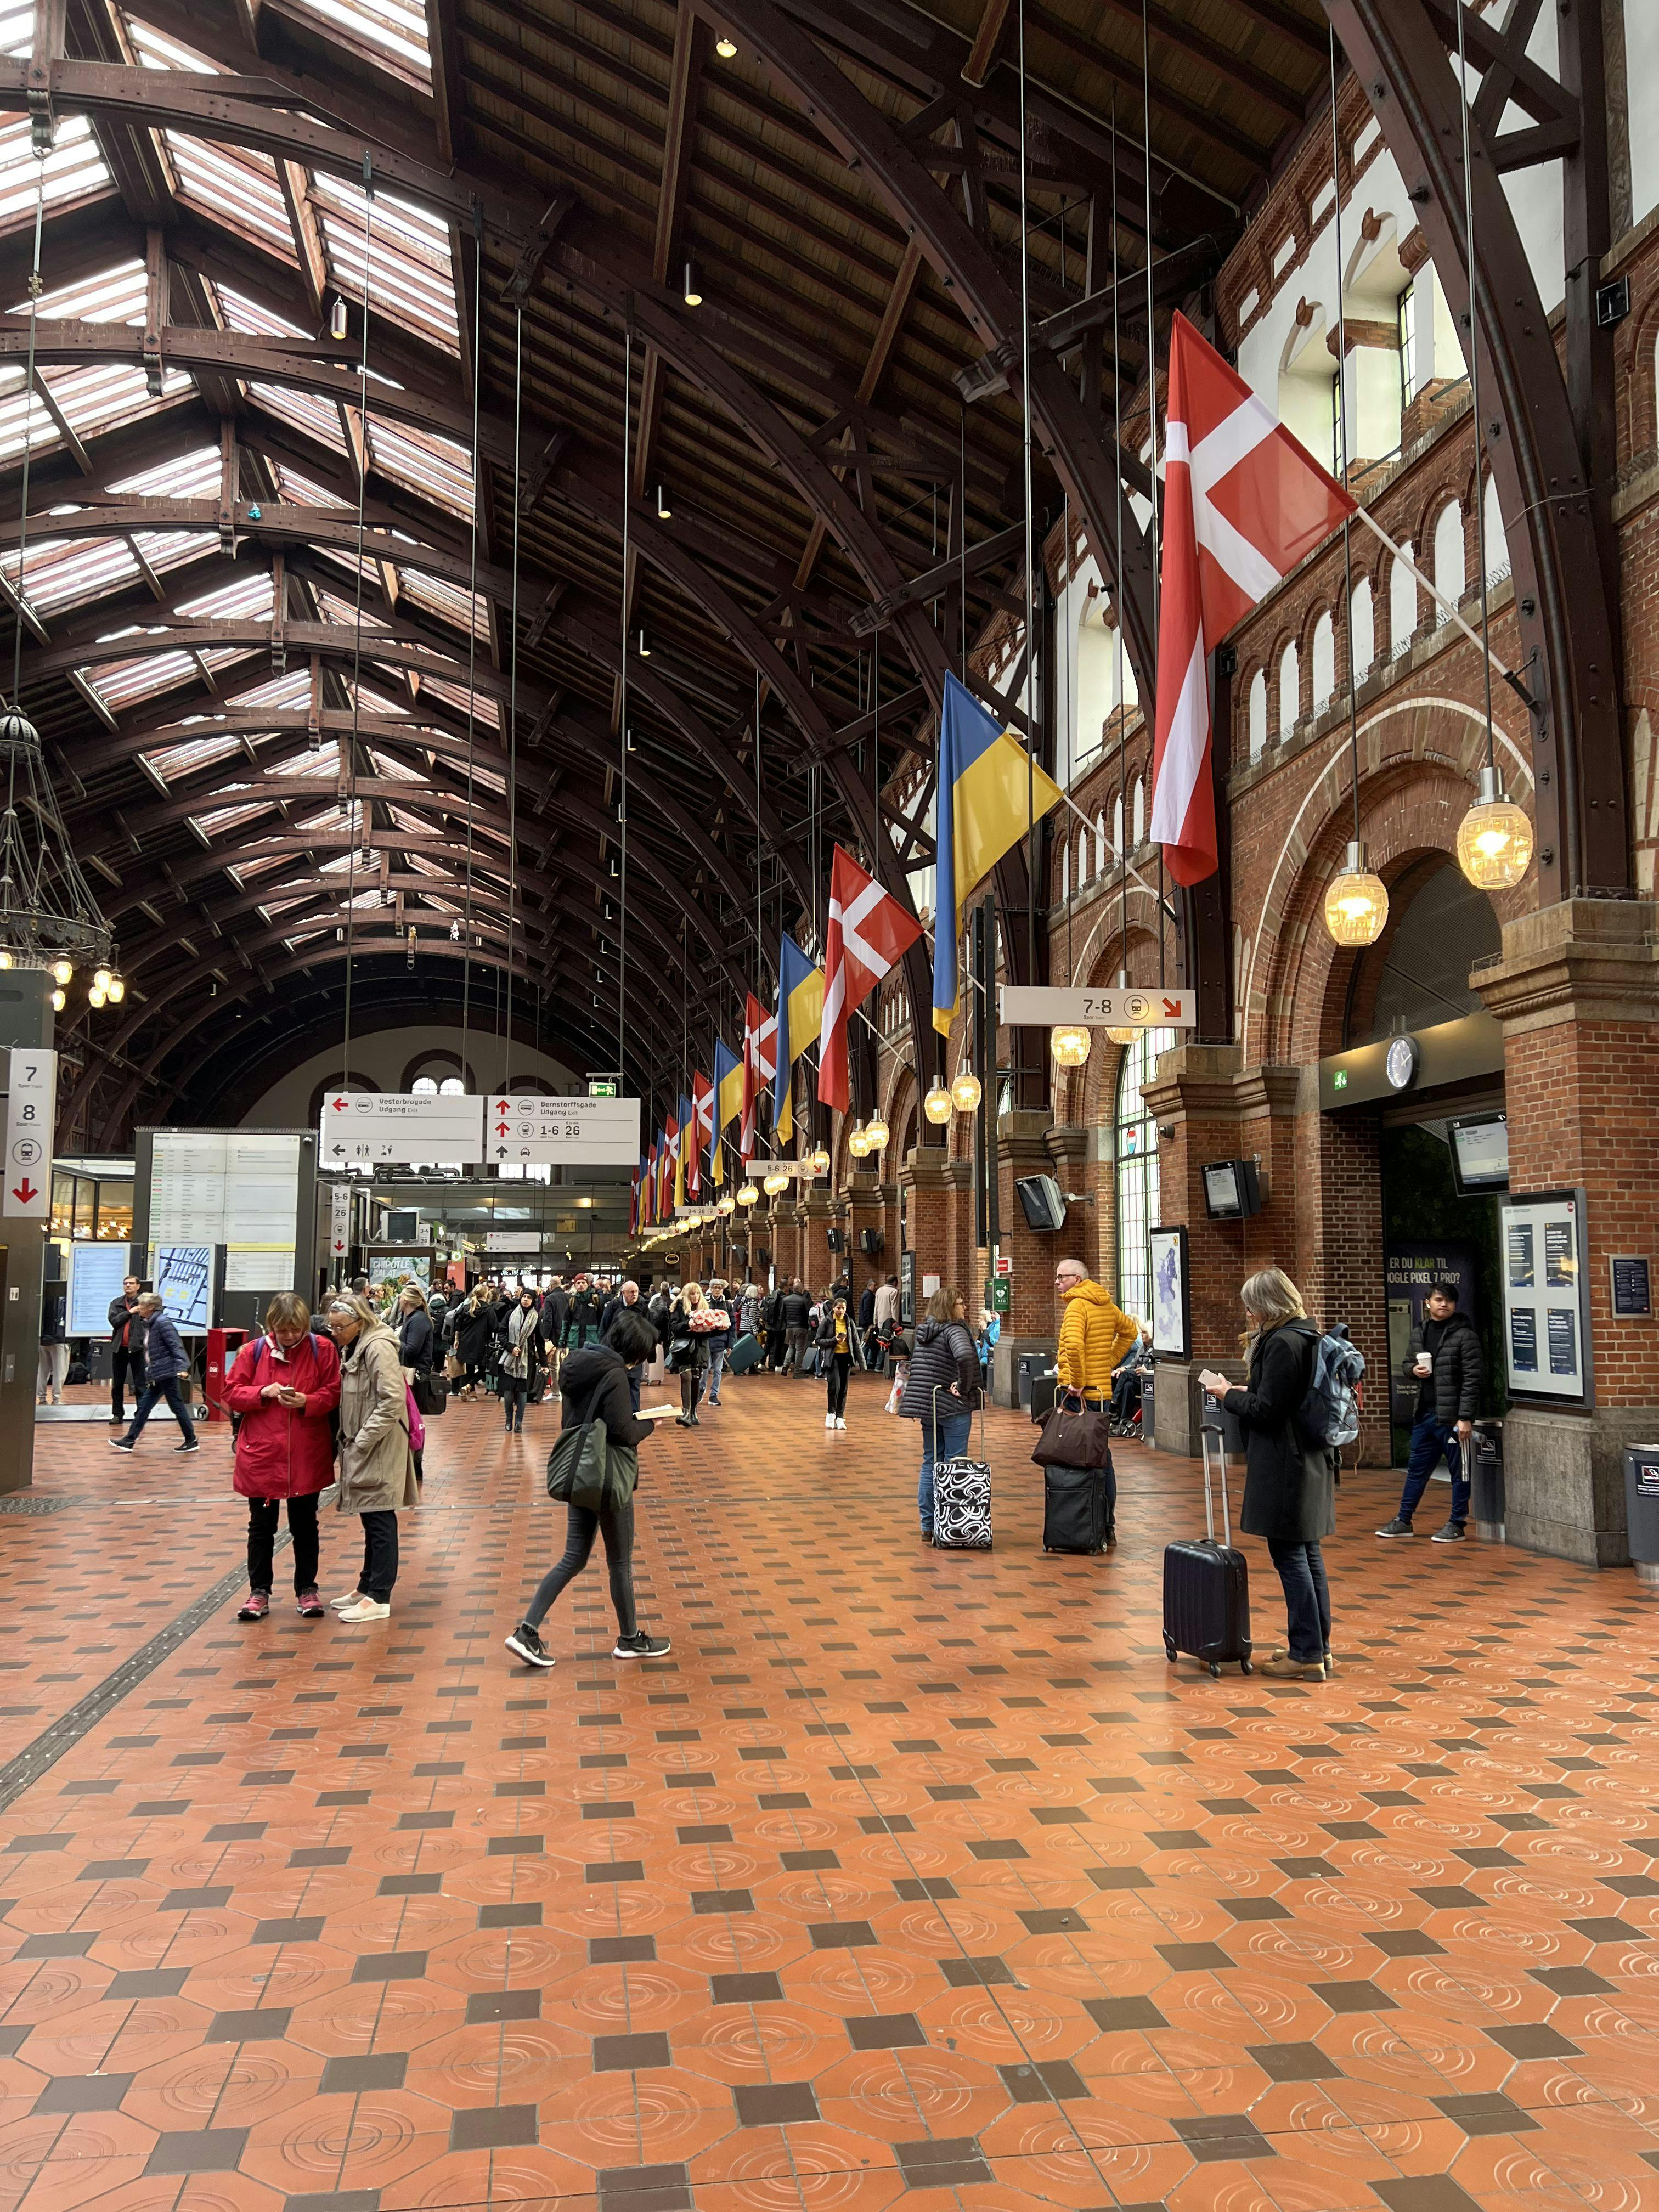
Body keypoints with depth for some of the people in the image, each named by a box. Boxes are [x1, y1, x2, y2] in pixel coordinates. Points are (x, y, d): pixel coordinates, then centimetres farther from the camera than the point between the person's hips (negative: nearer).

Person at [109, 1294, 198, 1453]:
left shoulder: (162, 1322, -15)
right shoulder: (150, 1324, 13)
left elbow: (176, 1346, -21)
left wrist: (182, 1367, -31)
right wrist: (151, 1374, 23)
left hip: (167, 1373, -9)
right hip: (157, 1375, 9)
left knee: (177, 1407, -2)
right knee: (144, 1406, 11)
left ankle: (192, 1442, 7)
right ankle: (129, 1441, 16)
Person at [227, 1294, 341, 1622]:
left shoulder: (322, 1349, -4)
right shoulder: (253, 1351, -1)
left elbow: (333, 1394, -3)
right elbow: (231, 1392, 1)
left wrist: (307, 1402, -21)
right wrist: (262, 1393, -16)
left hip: (307, 1456, -1)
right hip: (261, 1455, 1)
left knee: (305, 1525, 11)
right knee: (261, 1525, 10)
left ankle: (307, 1589, 23)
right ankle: (259, 1591, 22)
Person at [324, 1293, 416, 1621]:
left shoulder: (379, 1348, -16)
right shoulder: (354, 1349, 13)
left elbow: (392, 1403, -22)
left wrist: (362, 1442, -18)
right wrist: (350, 1442, 10)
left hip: (379, 1450, -9)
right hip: (362, 1448, 9)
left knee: (380, 1522, -3)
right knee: (371, 1521, 16)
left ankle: (378, 1599, 1)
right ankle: (367, 1587, 25)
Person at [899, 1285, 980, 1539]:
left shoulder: (923, 1332, 12)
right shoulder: (953, 1330, -13)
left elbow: (914, 1367, 17)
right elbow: (965, 1356, -33)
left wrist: (914, 1403, 18)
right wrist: (964, 1386, -19)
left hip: (927, 1406, 7)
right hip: (953, 1408, -7)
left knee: (930, 1463, 12)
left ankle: (928, 1525, 16)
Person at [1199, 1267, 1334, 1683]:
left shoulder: (1282, 1344, -18)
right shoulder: (1307, 1338, 13)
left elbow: (1265, 1410, -19)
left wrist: (1229, 1394, -4)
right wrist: (1246, 1391, 11)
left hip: (1284, 1466, -10)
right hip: (1309, 1460, 10)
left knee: (1290, 1555, -4)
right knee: (1308, 1554, 15)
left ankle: (1306, 1654, 1)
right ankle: (1318, 1646, 24)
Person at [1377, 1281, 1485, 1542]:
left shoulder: (1465, 1335, -10)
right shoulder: (1419, 1332, 10)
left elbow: (1473, 1378, -13)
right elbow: (1406, 1364, 23)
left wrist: (1465, 1417, -17)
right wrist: (1413, 1370, -3)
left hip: (1453, 1415, -7)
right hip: (1425, 1413, 7)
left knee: (1458, 1471, 5)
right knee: (1417, 1468, 14)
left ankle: (1457, 1525, 16)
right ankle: (1403, 1521, 23)